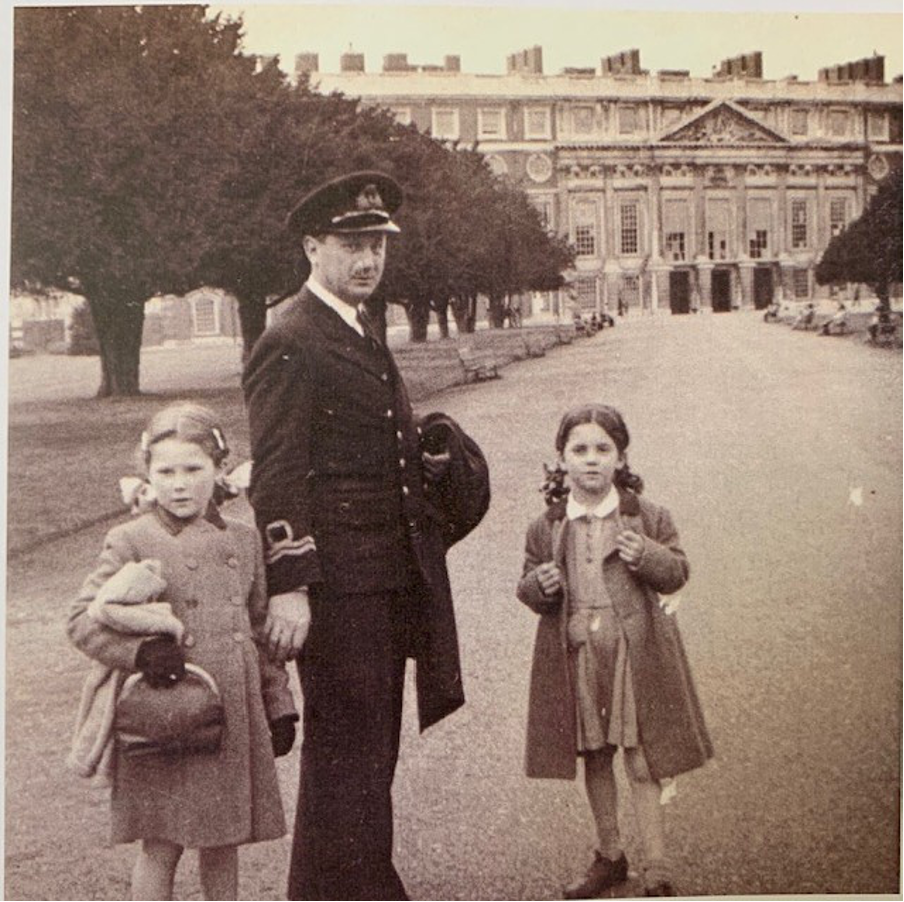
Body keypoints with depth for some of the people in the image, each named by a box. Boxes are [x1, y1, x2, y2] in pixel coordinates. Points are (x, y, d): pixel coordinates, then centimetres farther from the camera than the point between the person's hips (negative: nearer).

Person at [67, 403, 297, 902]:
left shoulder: (244, 541, 9)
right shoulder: (131, 542, -6)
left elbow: (262, 631, 14)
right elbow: (83, 619, -8)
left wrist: (279, 705, 12)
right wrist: (139, 651, -24)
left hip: (235, 714, 4)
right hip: (165, 719, -4)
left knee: (223, 843, 15)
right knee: (161, 845, 3)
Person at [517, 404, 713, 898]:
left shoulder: (649, 519, -1)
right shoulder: (545, 529, 3)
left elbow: (677, 572, 2)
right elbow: (527, 589, 11)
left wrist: (648, 557, -18)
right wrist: (539, 586, -12)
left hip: (635, 651, -2)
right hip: (575, 654, 2)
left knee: (640, 760, -1)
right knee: (593, 757, 14)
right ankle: (609, 855, 31)